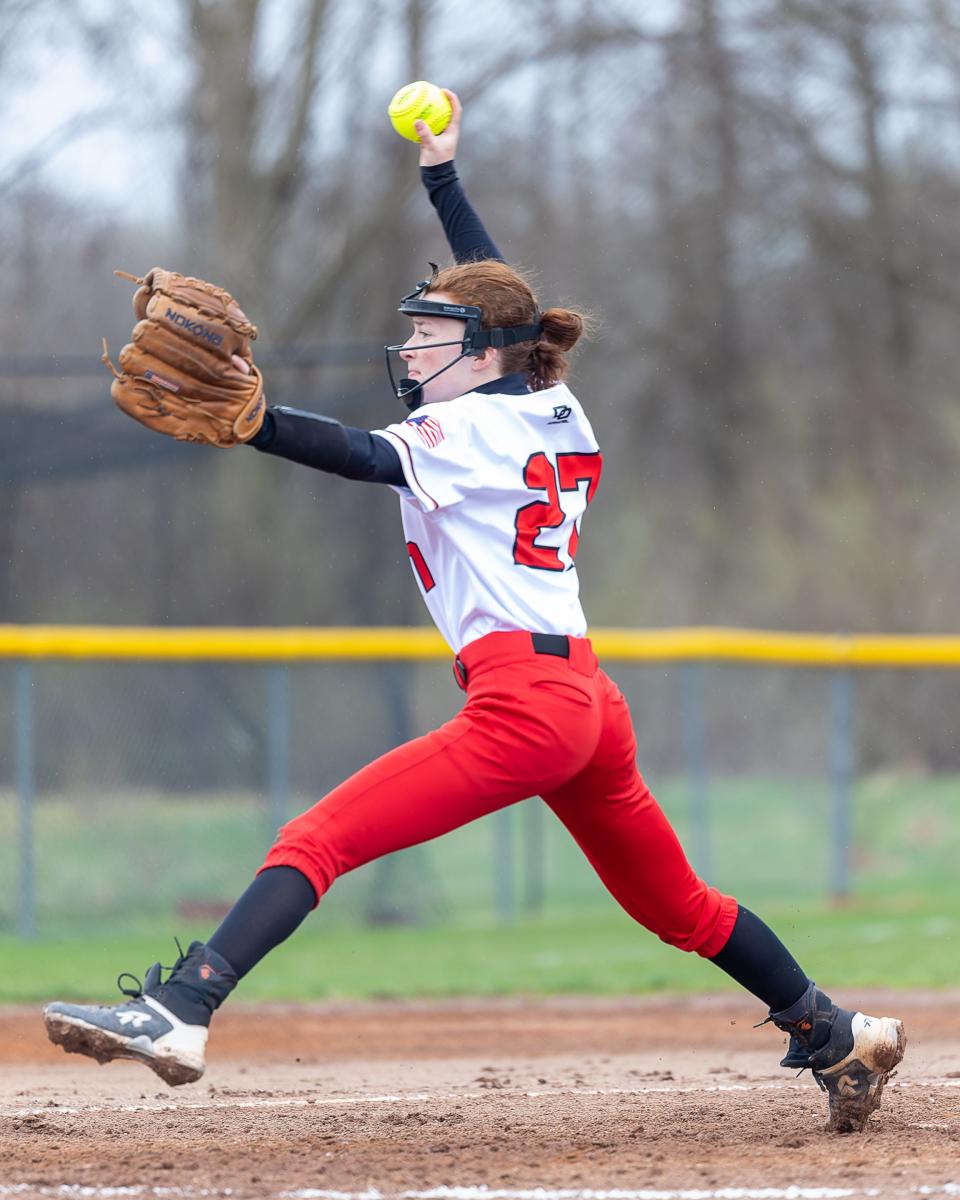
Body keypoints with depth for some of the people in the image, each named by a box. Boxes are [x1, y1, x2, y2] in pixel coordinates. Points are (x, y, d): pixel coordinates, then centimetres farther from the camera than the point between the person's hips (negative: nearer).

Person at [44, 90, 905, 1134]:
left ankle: (179, 1013, -33)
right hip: (587, 700, 9)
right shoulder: (554, 413, 17)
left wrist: (241, 417, -37)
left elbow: (368, 457, -25)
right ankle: (839, 1036, 30)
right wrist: (441, 176, 41)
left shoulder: (473, 428, -5)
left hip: (523, 701, -9)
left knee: (314, 841, -18)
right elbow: (496, 293, 33)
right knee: (675, 904, 24)